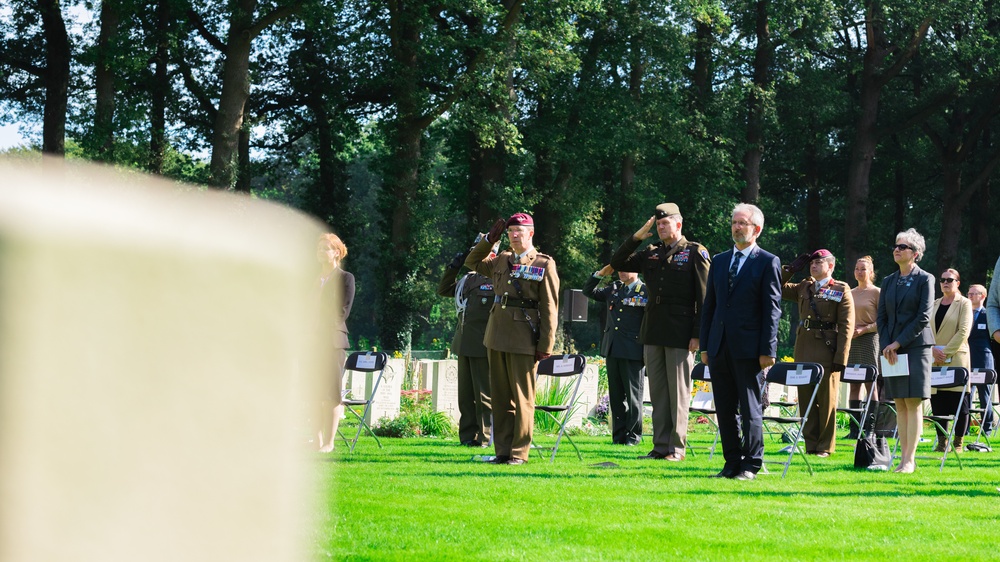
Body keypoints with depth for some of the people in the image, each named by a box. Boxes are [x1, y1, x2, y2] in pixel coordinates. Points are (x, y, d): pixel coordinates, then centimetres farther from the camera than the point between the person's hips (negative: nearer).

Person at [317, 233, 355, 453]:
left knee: (331, 392, -7)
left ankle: (330, 441, -7)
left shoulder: (345, 278, 2)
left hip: (333, 340, -5)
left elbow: (342, 312, -6)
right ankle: (318, 439, 3)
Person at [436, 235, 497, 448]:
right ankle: (467, 435, 15)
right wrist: (453, 267, 12)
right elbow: (443, 290, 25)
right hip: (464, 343, 8)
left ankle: (483, 437, 1)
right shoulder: (468, 279, 16)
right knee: (465, 394, 10)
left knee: (483, 394, -3)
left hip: (483, 345, -8)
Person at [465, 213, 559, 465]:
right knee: (500, 397, 8)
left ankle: (519, 452, 3)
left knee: (522, 399, -1)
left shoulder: (544, 265, -2)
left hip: (523, 341, -6)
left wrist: (545, 345, -11)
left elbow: (549, 309, -6)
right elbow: (472, 262, 29)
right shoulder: (501, 261, 14)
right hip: (497, 338, 6)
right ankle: (502, 451, 13)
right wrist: (490, 239, 13)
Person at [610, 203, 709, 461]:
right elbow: (617, 264, 15)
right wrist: (636, 237, 3)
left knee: (678, 391, -2)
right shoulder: (651, 253, 14)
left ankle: (677, 447, 2)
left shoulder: (695, 253, -2)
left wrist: (697, 334, -12)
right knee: (657, 391, 7)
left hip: (680, 333, -6)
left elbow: (703, 296, -6)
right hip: (653, 333, 6)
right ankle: (660, 446, 11)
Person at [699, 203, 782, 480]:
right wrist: (704, 346, 10)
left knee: (750, 409, -2)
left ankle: (751, 465, 4)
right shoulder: (719, 261, 15)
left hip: (748, 348, -6)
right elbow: (709, 305, 16)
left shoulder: (768, 262, -1)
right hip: (720, 348, 6)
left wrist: (767, 350, -12)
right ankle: (732, 463, 14)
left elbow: (772, 309, -6)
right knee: (724, 410, 7)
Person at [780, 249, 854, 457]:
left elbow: (846, 326, -5)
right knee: (805, 398, 5)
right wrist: (790, 270, 8)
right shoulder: (804, 288, 15)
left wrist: (840, 358, -12)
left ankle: (826, 446, 5)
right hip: (804, 351, 5)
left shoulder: (841, 290, 0)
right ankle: (810, 443, 12)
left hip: (827, 351, -5)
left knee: (827, 400, -1)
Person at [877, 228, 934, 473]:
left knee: (913, 403, -7)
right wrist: (886, 346, -3)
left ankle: (909, 460, -8)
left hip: (915, 346, -5)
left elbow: (923, 317, -9)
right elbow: (881, 317, 12)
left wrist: (898, 343, -12)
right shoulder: (888, 281, 14)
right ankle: (904, 457, 5)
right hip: (892, 349, 5)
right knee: (900, 405, 3)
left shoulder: (925, 279, -2)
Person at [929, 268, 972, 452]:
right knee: (938, 403, 2)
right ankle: (942, 441, 7)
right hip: (934, 360, 4)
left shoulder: (964, 304, 1)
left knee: (959, 403, -4)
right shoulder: (934, 305, 16)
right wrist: (933, 349, -9)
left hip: (956, 359, -4)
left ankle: (958, 442, 1)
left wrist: (946, 352, -15)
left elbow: (963, 331, -9)